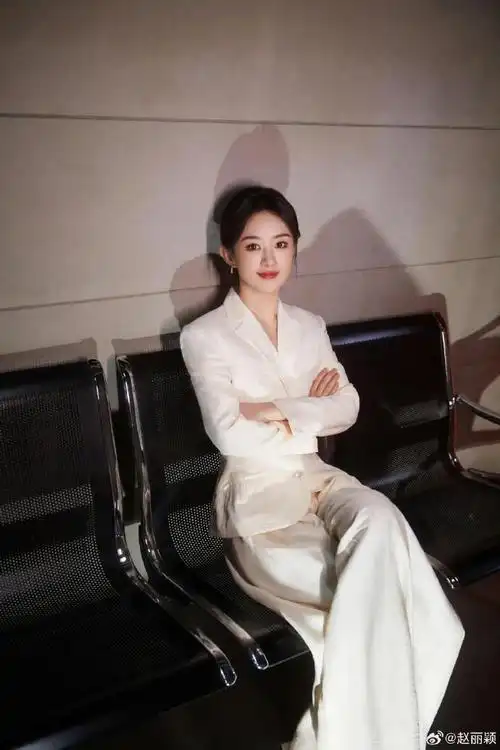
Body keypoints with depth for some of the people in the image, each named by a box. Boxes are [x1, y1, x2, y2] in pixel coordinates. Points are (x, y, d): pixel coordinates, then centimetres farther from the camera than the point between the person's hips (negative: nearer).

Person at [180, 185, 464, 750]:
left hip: (318, 480, 5)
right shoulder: (204, 335, -4)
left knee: (379, 518, -29)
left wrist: (278, 411, -13)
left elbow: (348, 408, 1)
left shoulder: (310, 326, 14)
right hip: (257, 495, -4)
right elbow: (229, 434, -15)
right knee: (374, 594, -25)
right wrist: (310, 413, -7)